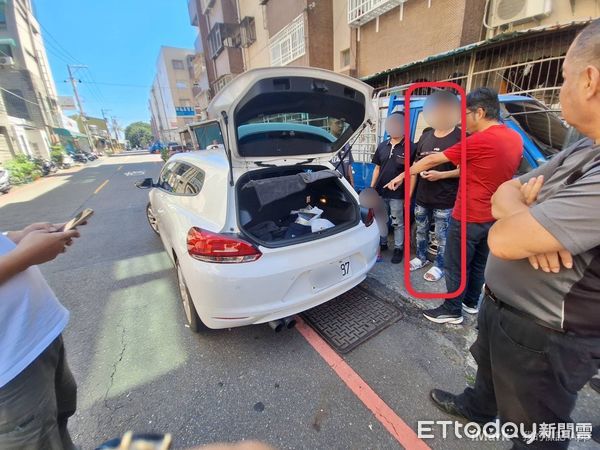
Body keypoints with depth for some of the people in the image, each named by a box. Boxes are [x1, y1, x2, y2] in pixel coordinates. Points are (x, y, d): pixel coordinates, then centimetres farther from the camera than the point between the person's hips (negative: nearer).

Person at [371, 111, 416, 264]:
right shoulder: (382, 146, 10)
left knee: (398, 223, 8)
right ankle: (382, 244, 35)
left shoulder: (410, 147, -6)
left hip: (397, 194, -5)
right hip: (380, 192, 5)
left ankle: (398, 249, 24)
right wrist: (371, 188, 9)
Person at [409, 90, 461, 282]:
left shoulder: (460, 138, -8)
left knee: (441, 236, 7)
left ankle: (439, 266, 25)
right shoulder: (425, 136, 8)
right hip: (422, 197, 5)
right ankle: (421, 258, 37)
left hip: (445, 201, -5)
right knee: (421, 231, 17)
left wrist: (441, 175, -23)